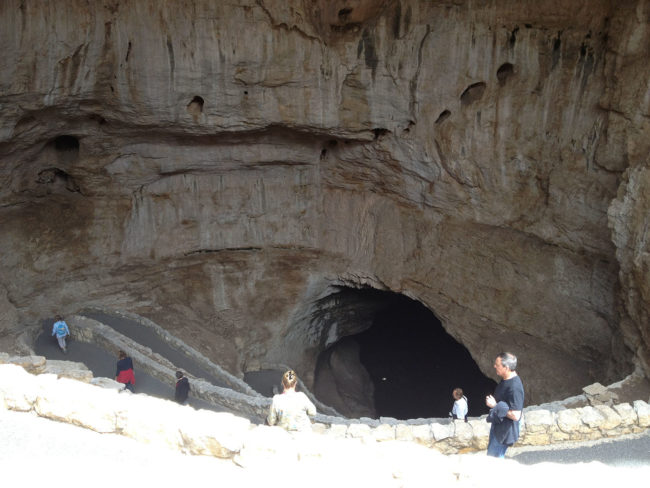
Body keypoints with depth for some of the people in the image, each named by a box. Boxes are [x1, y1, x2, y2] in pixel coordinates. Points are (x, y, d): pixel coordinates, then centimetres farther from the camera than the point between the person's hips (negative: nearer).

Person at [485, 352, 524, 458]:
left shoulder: (514, 387, -30)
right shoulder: (506, 379, 0)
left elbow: (515, 415, -30)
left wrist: (495, 406, -24)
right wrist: (493, 402, 6)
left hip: (504, 432, -10)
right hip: (497, 426, 10)